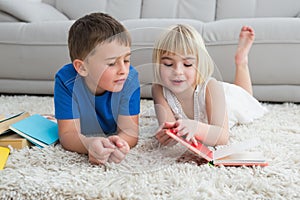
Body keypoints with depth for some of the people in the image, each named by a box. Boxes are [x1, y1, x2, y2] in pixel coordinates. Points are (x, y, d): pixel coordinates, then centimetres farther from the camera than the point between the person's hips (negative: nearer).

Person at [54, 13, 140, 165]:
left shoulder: (129, 79, -32)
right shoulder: (66, 81, -35)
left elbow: (130, 130, -32)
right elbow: (68, 134, -34)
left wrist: (118, 143, -58)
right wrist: (89, 144, -59)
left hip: (113, 137, 2)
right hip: (84, 139, -1)